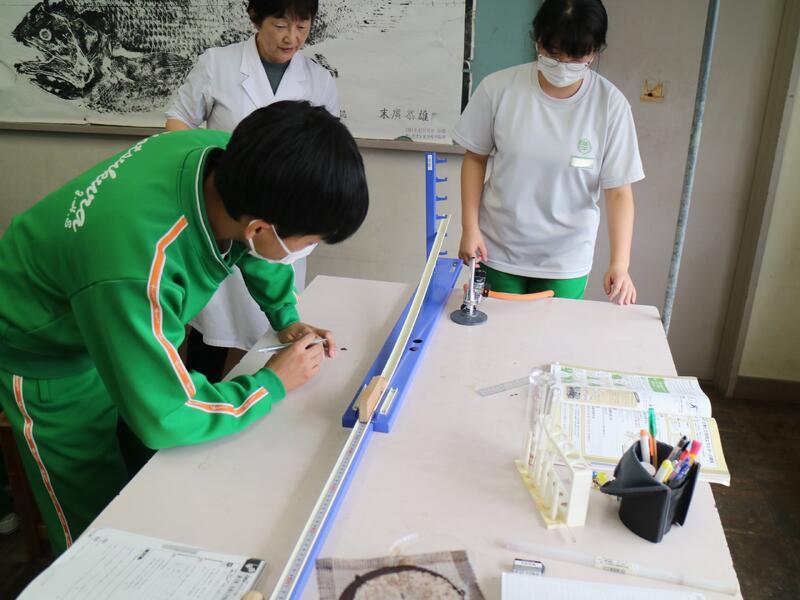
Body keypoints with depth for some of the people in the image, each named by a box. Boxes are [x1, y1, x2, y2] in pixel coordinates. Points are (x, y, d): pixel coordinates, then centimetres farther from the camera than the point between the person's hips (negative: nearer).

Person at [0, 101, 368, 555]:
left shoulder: (235, 160, -24)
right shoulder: (138, 270, -45)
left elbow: (255, 247, 1)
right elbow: (166, 418, -32)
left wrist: (286, 317, -2)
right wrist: (273, 384, -20)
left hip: (128, 318, 6)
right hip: (47, 354, -6)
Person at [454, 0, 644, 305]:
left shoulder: (611, 105, -13)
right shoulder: (498, 88, -12)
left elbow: (618, 190, -11)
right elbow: (475, 158, 0)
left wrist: (619, 263, -21)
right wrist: (470, 227, -5)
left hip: (566, 260, 0)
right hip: (497, 250, 1)